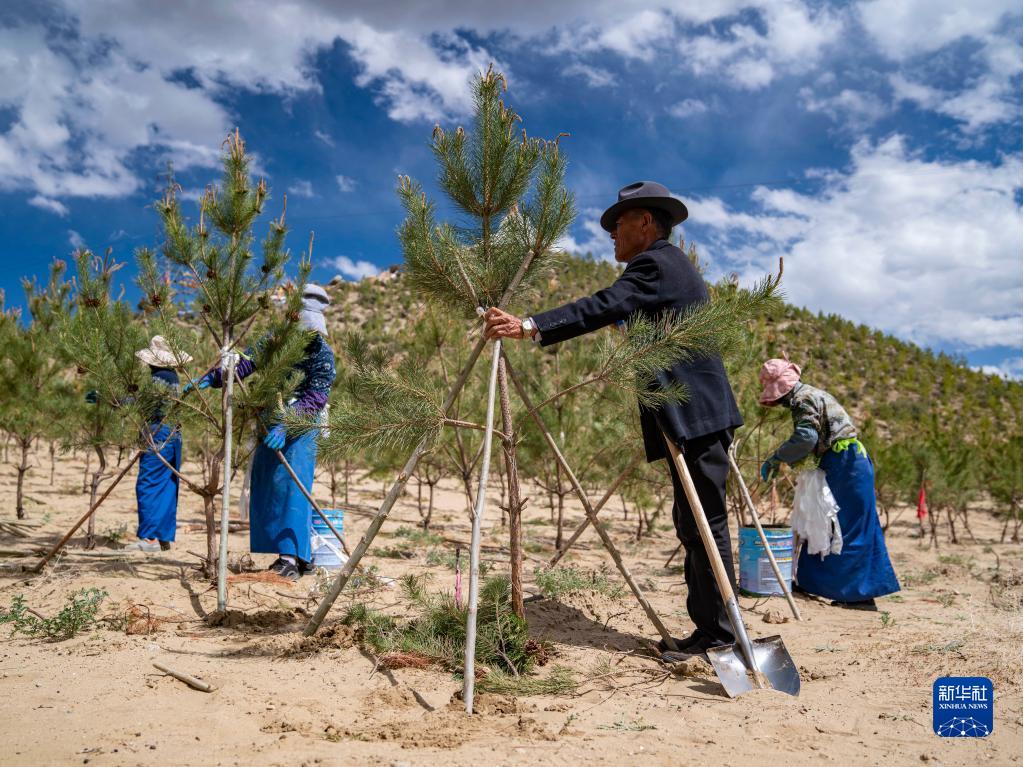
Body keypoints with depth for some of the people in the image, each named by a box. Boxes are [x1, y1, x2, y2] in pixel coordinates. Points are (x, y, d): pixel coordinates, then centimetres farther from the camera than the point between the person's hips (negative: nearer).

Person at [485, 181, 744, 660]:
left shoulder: (655, 263, -9)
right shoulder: (670, 264, 23)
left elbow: (605, 306, -25)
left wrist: (531, 327, -32)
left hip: (696, 415, -11)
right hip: (698, 414, 11)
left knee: (704, 524, -6)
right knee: (694, 523, 13)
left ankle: (716, 635, 1)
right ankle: (709, 628, 20)